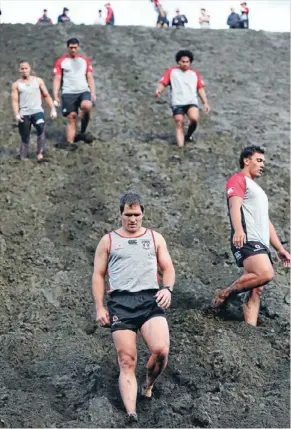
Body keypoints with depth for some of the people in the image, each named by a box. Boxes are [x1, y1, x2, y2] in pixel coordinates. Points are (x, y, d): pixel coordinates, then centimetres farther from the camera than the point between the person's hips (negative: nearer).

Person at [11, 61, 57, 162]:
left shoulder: (38, 81, 10)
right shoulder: (16, 85, 8)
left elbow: (46, 96, 13)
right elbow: (15, 100, 1)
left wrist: (53, 109, 5)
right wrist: (16, 114, -14)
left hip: (37, 111, 0)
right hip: (24, 114, 1)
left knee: (41, 129, -27)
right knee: (24, 138, 1)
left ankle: (39, 156, -26)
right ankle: (23, 159, 14)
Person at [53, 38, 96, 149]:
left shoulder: (85, 60, 15)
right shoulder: (61, 61, 8)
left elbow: (90, 77, 14)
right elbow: (57, 79, 4)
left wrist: (93, 93, 2)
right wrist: (55, 96, -5)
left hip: (84, 91, 1)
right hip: (68, 93, 0)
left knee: (87, 106, -30)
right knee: (71, 118, -5)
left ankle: (82, 132, -12)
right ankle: (70, 143, 1)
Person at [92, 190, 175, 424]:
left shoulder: (155, 237, 17)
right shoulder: (108, 241, 14)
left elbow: (168, 267, 15)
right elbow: (98, 275, 13)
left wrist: (168, 288, -7)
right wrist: (100, 308, 3)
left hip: (150, 300, 0)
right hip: (120, 302, 0)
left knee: (161, 350, -20)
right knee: (127, 362, -7)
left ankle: (148, 385, 11)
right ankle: (132, 415, -8)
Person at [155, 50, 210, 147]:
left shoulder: (195, 73, 16)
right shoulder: (171, 72, 9)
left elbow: (200, 88, 16)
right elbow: (163, 83, -2)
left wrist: (205, 103, 9)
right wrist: (159, 90, -24)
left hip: (191, 102, 1)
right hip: (177, 103, -1)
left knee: (194, 118, -24)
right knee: (179, 125, -6)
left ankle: (188, 136, 3)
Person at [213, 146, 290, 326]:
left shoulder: (258, 189, 32)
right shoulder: (238, 179, 3)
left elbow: (267, 222, 32)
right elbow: (235, 205, -16)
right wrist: (238, 230, -34)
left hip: (262, 245, 9)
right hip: (247, 241, -9)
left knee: (256, 291, -1)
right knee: (266, 274, -29)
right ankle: (225, 294, -12)